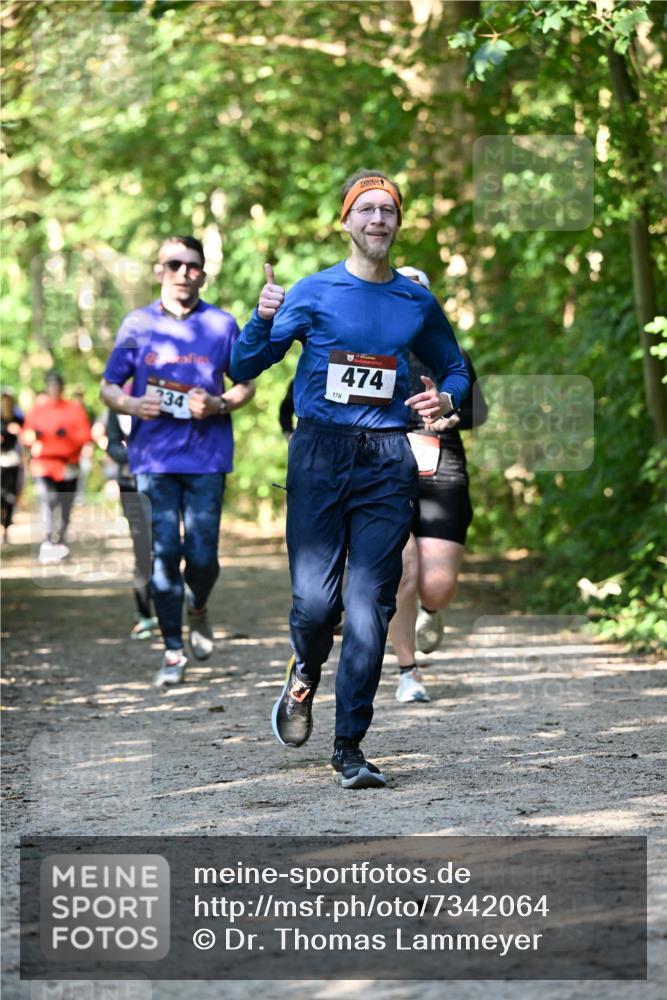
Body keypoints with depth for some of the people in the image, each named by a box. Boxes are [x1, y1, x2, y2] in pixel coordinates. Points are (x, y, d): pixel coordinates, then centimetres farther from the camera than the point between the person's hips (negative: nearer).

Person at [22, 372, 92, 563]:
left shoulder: (74, 408, 3)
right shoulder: (38, 408, 6)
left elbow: (86, 434, -1)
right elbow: (25, 434, 11)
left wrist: (68, 434, -19)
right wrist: (34, 435, -13)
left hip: (68, 466, 1)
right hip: (43, 463, -1)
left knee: (65, 507, 8)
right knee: (48, 499, -23)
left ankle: (60, 543, 27)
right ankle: (48, 542, -25)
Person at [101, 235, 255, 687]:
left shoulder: (221, 324, 6)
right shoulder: (138, 324, 7)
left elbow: (246, 384, 12)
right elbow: (108, 387, 9)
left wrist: (218, 404, -9)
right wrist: (131, 404, -13)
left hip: (207, 457, 0)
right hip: (154, 458, 0)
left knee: (202, 555, -4)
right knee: (164, 552, -4)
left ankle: (198, 609, 30)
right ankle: (173, 652, 5)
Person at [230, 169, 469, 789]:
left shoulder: (418, 302, 12)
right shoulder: (313, 292, 5)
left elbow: (455, 370, 25)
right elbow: (243, 369, 3)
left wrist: (445, 398, 2)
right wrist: (263, 318, -16)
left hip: (387, 463, 2)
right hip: (320, 453, -2)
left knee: (369, 612, -3)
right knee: (315, 599, -11)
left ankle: (349, 748, 5)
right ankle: (305, 675, 24)